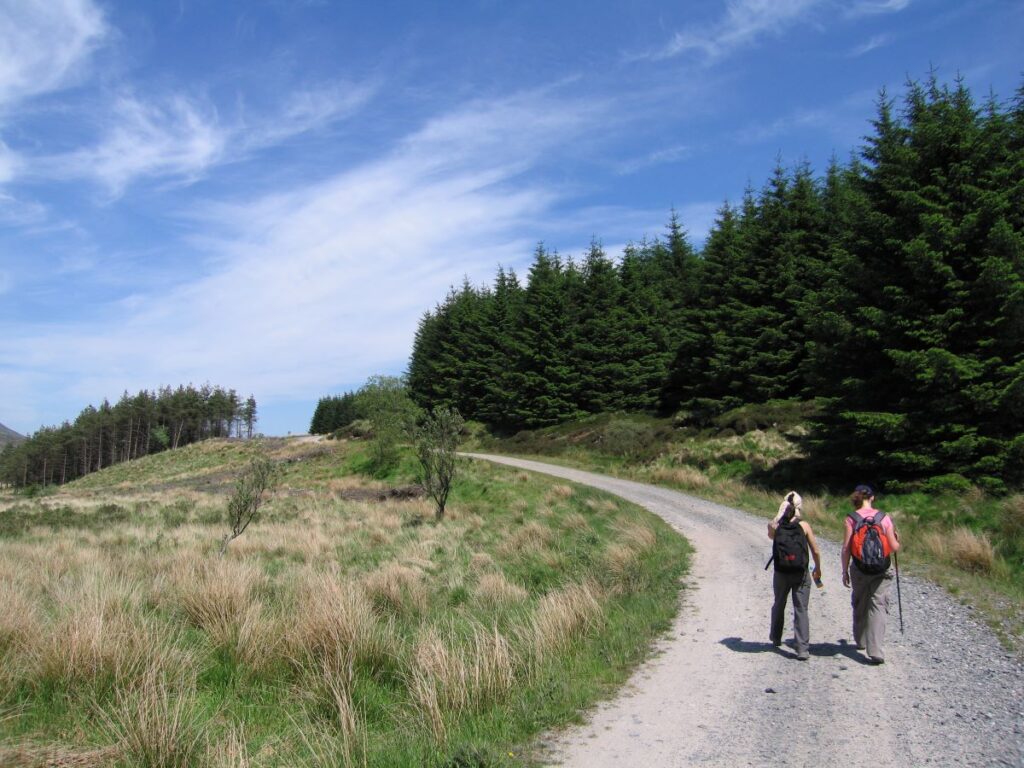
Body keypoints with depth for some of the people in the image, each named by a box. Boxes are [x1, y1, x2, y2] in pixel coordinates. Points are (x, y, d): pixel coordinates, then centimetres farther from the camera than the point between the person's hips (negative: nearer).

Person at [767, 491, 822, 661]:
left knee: (778, 606, 21)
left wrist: (780, 514, 10)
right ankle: (802, 649, -3)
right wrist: (818, 569, 15)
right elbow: (816, 552, -3)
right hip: (801, 575, -1)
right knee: (801, 610, 3)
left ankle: (775, 638, 38)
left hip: (781, 575, 2)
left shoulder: (775, 526, -5)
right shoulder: (804, 526, -7)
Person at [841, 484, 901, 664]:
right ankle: (876, 651, -8)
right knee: (878, 606, 1)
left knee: (860, 605, 18)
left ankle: (860, 641, 34)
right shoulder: (884, 518, -4)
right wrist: (897, 539, 19)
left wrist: (845, 571, 2)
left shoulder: (851, 519, -6)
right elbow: (894, 547, -3)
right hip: (881, 570, 0)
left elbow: (846, 549, -7)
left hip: (859, 569, 0)